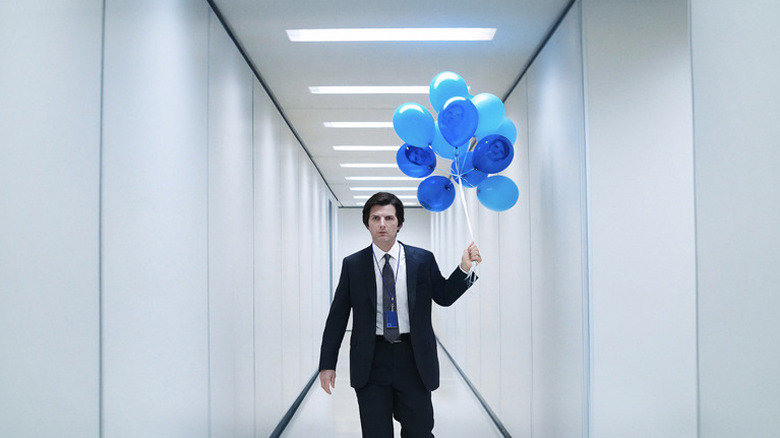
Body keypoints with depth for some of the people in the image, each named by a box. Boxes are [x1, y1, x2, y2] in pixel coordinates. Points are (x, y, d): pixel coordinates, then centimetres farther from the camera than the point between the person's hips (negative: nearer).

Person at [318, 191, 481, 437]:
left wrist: (464, 269, -6)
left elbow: (444, 297, 11)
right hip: (371, 361, 0)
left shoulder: (423, 260, 3)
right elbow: (337, 316, 4)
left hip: (414, 360, 0)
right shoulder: (353, 265, 3)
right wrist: (327, 363, 1)